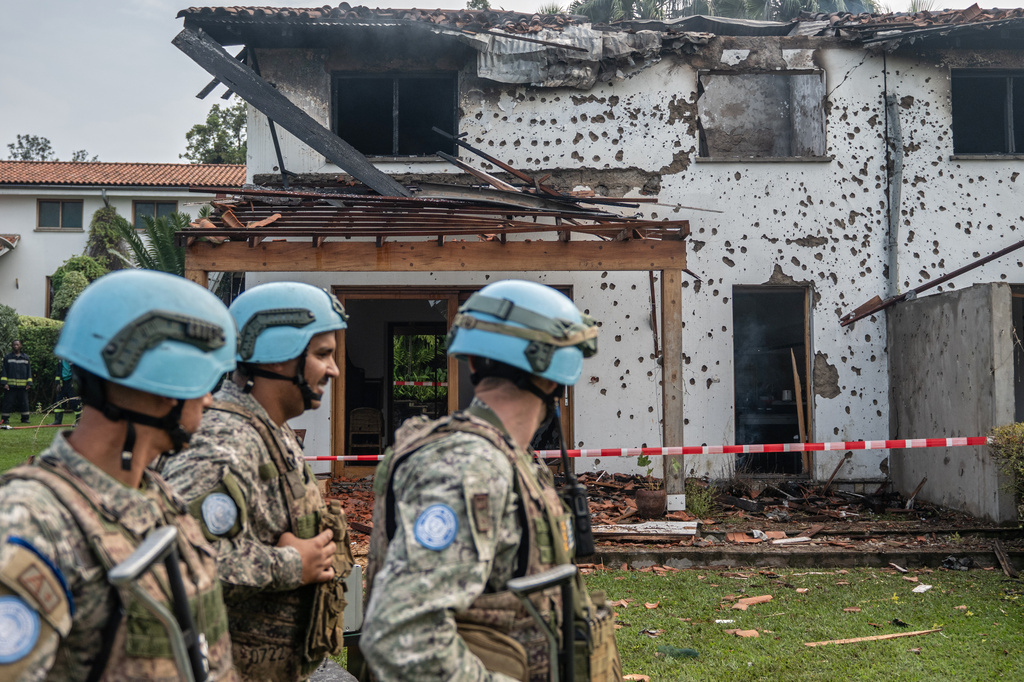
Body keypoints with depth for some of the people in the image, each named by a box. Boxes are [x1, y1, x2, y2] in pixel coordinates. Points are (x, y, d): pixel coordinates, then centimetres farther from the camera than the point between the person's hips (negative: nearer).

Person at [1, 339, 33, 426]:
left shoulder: (26, 357, 11)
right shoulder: (7, 357, 6)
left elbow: (29, 371, 12)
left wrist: (29, 383, 3)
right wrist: (4, 383, -7)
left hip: (23, 386, 2)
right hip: (10, 385, -2)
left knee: (24, 402, 5)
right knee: (8, 402, -1)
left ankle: (25, 419, 12)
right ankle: (5, 419, 5)